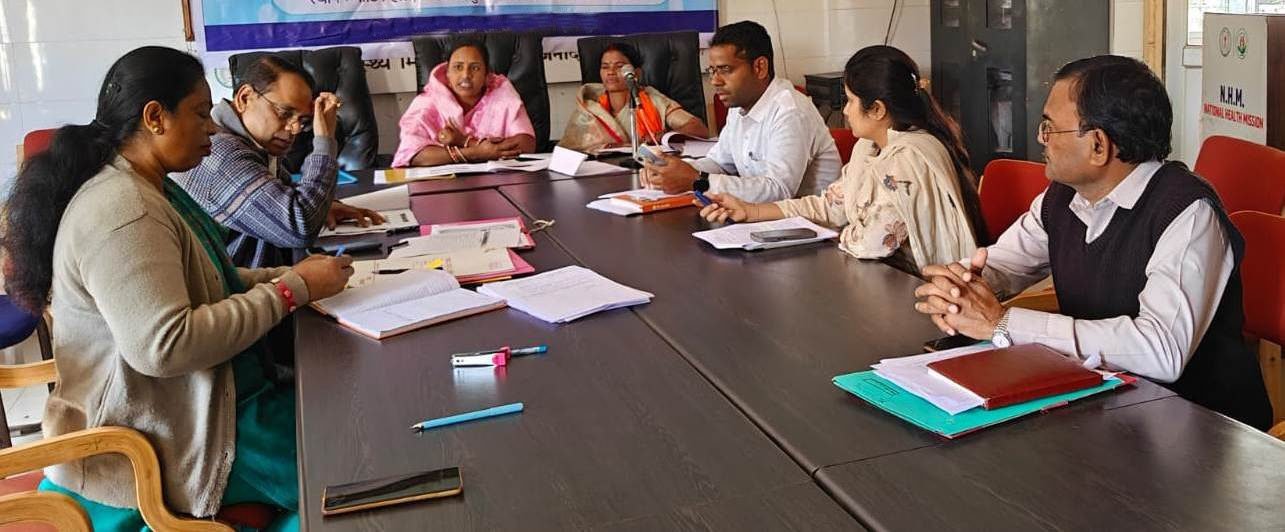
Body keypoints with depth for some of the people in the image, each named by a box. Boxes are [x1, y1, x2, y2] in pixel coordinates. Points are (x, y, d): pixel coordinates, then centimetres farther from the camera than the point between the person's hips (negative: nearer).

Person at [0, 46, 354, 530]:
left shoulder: (148, 188, 10)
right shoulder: (121, 212, -24)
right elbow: (165, 345, -32)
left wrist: (285, 275, 2)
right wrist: (291, 290, -25)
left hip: (189, 402, 10)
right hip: (162, 442, -10)